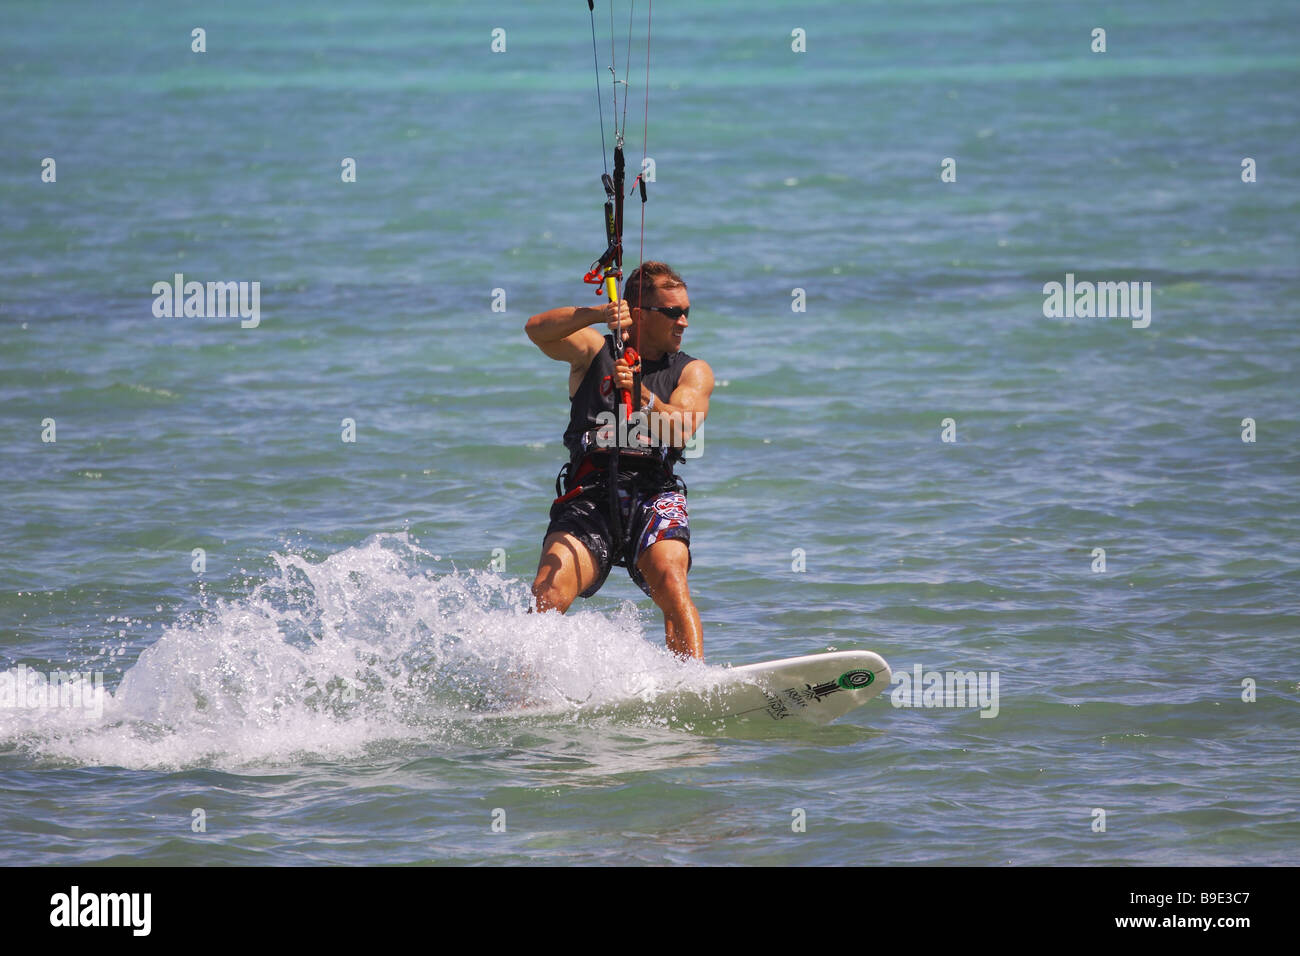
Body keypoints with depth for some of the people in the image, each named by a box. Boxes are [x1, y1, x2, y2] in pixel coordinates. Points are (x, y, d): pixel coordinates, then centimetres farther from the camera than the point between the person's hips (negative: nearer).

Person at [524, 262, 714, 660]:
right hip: (590, 496, 0)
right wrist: (600, 314, -22)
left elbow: (680, 430, -4)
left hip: (654, 496, 0)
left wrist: (642, 396, -22)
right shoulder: (594, 351, 14)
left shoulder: (693, 373, 15)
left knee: (670, 582, -29)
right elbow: (537, 329, -6)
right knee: (547, 592, -23)